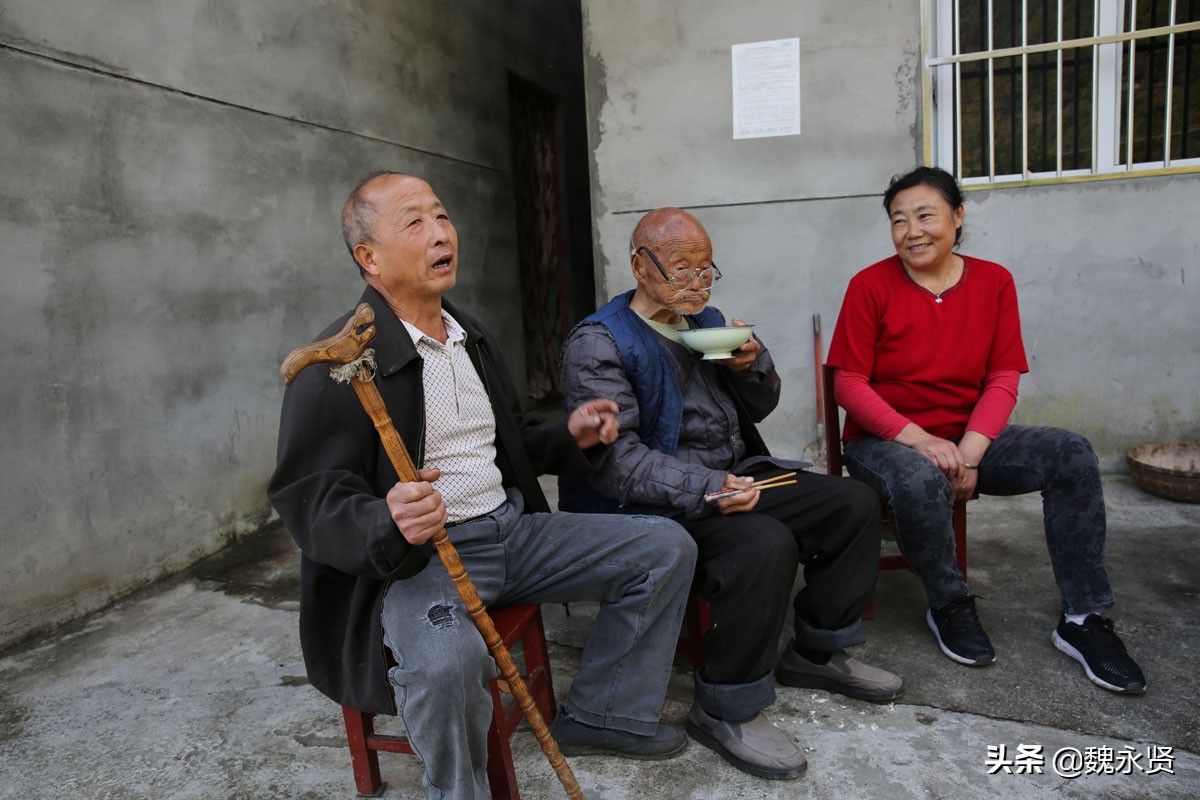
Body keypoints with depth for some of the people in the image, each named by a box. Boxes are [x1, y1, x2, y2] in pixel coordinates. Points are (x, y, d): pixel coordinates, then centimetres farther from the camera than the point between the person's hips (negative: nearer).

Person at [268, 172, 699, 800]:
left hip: (511, 530, 8)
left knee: (666, 547, 2)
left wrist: (570, 436, 4)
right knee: (446, 660, -39)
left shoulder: (471, 335, 13)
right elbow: (307, 499, -16)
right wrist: (388, 525, -37)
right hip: (412, 559, -7)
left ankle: (599, 716, 16)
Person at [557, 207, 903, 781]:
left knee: (854, 503, 2)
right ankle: (724, 711, -13)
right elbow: (615, 458, -23)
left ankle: (815, 652, 18)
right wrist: (705, 488, -33)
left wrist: (753, 364, -4)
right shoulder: (598, 342, -13)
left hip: (733, 480, 9)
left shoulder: (706, 320, 13)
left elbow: (759, 408, 19)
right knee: (765, 544, -33)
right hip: (653, 506, -8)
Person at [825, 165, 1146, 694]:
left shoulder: (993, 282, 4)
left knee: (1071, 453, -17)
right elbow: (849, 383, -11)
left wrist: (969, 452, -16)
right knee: (921, 481, -36)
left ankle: (1083, 619, -6)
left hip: (968, 438, 4)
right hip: (884, 441, -3)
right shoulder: (870, 286, -6)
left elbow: (1003, 380, 0)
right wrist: (919, 439, -22)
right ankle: (949, 606, -6)